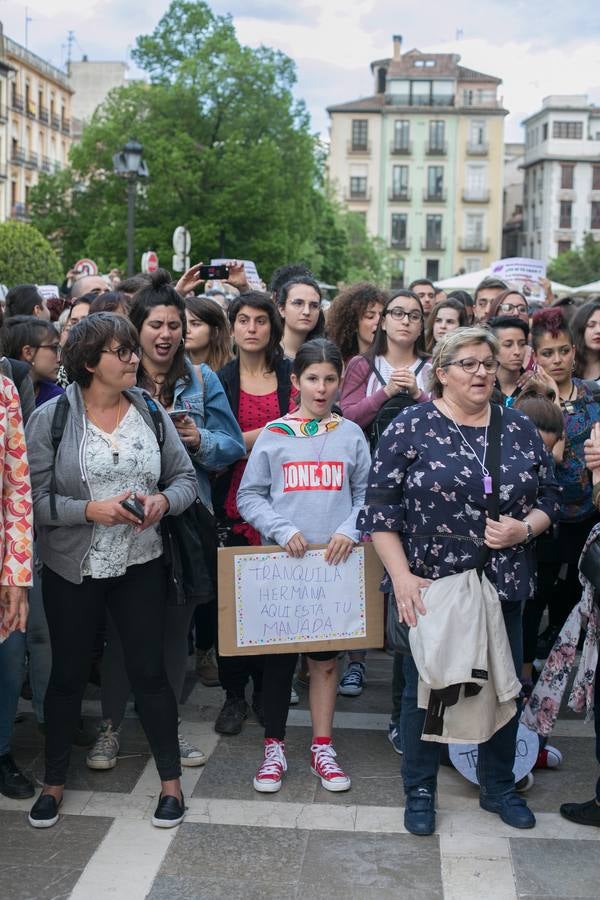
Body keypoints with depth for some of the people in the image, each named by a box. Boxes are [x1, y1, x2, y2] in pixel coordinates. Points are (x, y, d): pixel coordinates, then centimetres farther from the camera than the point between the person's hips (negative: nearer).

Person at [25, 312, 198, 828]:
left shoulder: (151, 411, 1)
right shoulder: (51, 417, -8)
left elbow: (186, 478, 5)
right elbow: (34, 499, -11)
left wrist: (162, 501, -16)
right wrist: (92, 510, -23)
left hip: (141, 564, 2)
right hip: (73, 569, -1)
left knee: (149, 670, 5)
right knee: (68, 674, 11)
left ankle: (171, 780, 21)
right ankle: (55, 781, 29)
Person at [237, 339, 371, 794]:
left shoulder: (351, 435, 4)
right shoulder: (273, 435, 1)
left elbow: (366, 493, 5)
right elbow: (249, 496, 0)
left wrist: (350, 529, -13)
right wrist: (283, 530, -13)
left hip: (335, 562, 1)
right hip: (281, 560, -1)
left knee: (326, 657, 9)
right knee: (279, 654, 6)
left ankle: (322, 748, 22)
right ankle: (274, 747, 20)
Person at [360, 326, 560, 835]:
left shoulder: (519, 428, 6)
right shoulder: (411, 426, -7)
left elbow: (548, 498, 10)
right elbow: (380, 510, -8)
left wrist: (524, 528, -11)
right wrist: (402, 577, -15)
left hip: (503, 585, 4)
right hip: (428, 587, -4)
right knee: (425, 689, 8)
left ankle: (499, 788, 33)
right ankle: (420, 792, 26)